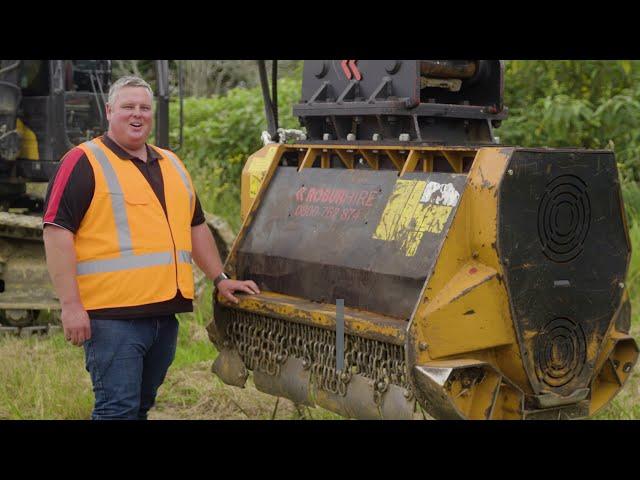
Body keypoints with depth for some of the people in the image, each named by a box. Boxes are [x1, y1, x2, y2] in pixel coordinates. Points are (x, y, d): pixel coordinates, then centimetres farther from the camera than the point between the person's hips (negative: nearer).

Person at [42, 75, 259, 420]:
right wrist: (70, 305, -15)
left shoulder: (171, 164, 19)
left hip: (164, 311, 7)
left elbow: (195, 227, 28)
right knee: (118, 409, -9)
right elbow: (57, 231, -10)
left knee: (141, 405, 14)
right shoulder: (84, 162, -3)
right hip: (113, 314, -7)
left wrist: (220, 279, 22)